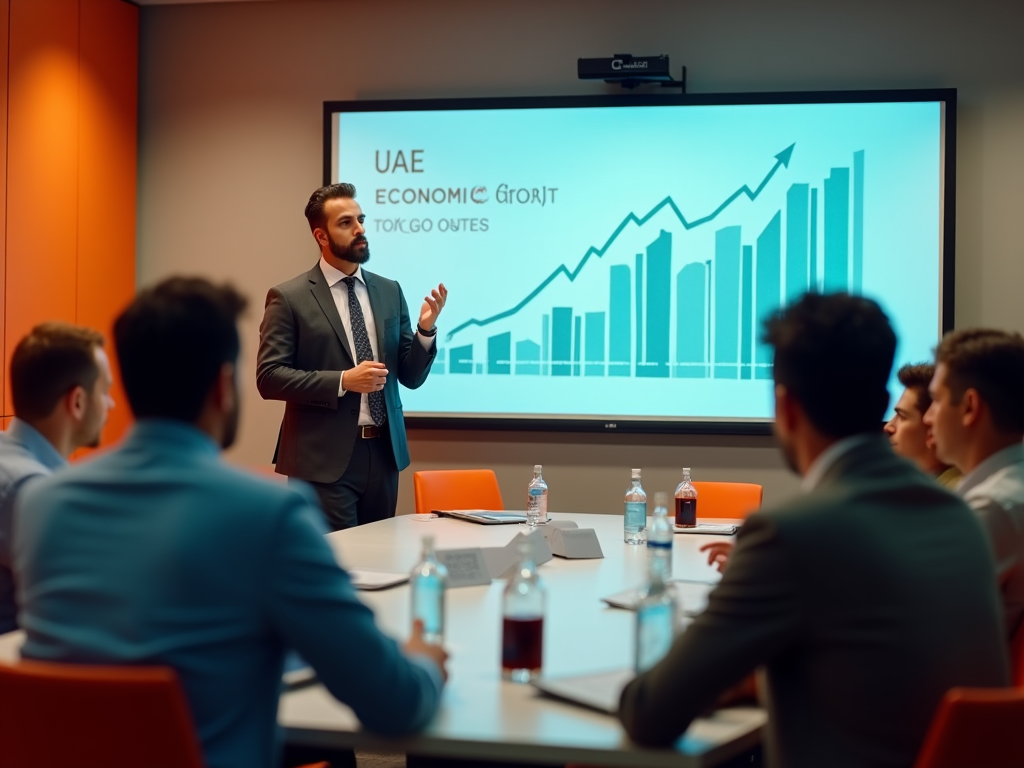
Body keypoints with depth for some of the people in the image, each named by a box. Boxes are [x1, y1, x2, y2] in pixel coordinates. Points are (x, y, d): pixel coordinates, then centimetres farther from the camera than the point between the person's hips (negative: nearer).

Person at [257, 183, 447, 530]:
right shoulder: (289, 297, -4)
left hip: (384, 453, 5)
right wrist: (343, 381, -19)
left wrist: (426, 329, -8)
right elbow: (269, 377, -10)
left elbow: (410, 377, 11)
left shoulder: (389, 291, 10)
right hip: (325, 459, -5)